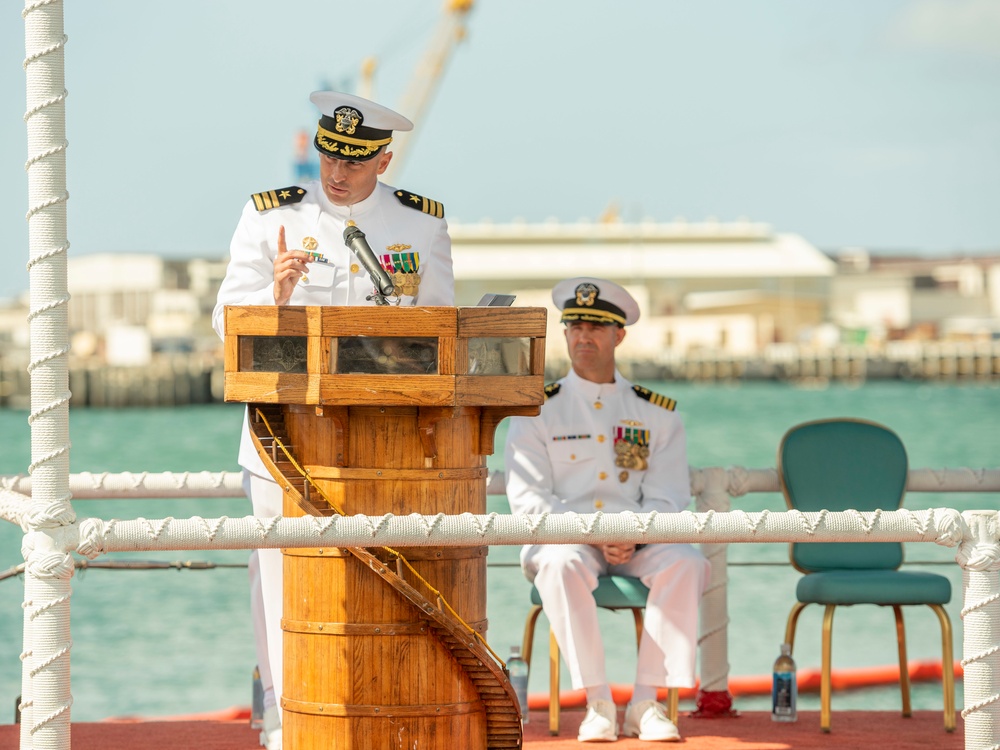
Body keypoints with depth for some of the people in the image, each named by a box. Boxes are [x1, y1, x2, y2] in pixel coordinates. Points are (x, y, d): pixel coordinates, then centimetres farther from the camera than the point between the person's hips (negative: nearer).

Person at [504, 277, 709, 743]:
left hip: (639, 546, 2)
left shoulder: (656, 415, 12)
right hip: (562, 538, -1)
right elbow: (528, 499, -3)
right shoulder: (537, 411, 6)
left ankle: (647, 702, -28)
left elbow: (668, 498, 4)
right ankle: (598, 704, -33)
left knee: (686, 564, -30)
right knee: (562, 565, -37)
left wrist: (634, 536, -18)